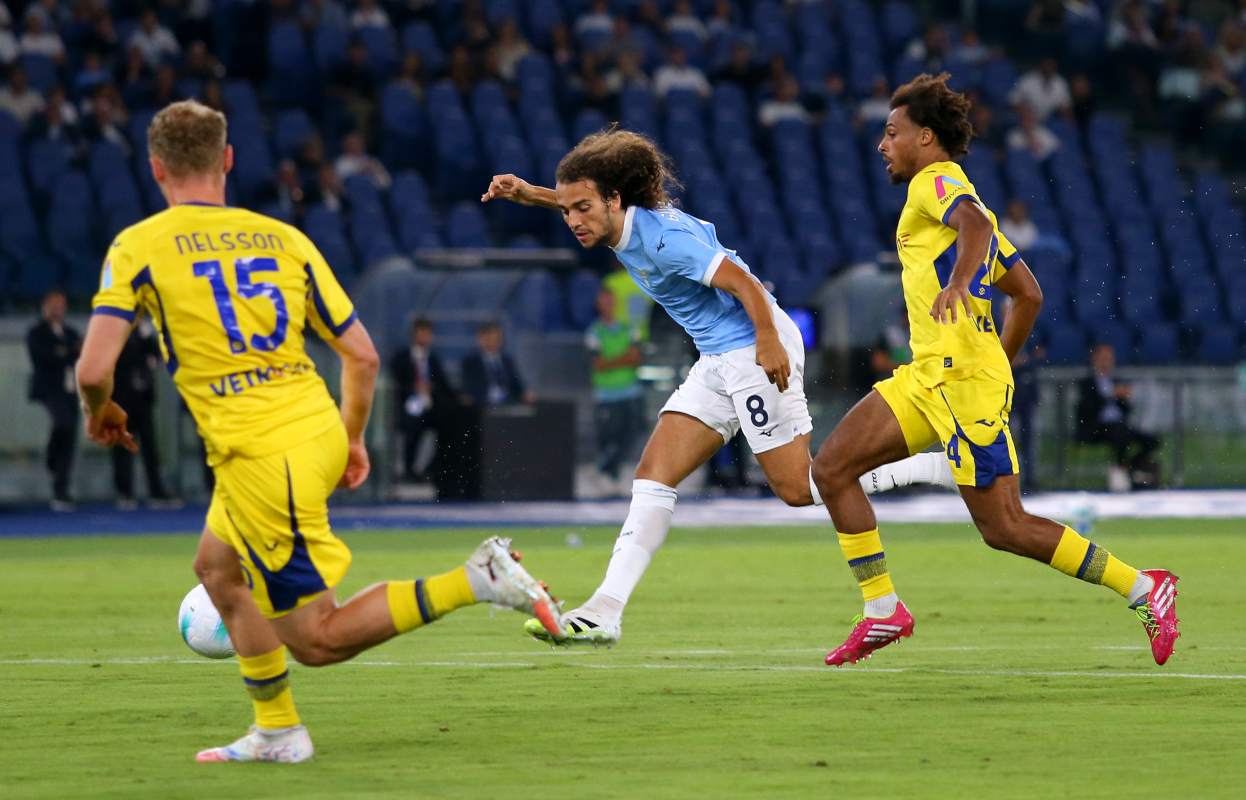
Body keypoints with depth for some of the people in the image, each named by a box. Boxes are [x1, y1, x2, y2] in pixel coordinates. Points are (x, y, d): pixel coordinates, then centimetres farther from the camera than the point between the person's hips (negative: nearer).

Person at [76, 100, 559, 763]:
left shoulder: (138, 248, -3)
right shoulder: (282, 238, 9)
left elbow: (94, 367, -11)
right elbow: (363, 355, 9)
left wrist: (98, 412, 12)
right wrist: (353, 441, 25)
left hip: (259, 457, -6)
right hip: (317, 431, 7)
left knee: (315, 640, 2)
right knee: (216, 566, 29)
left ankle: (472, 581, -14)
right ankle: (276, 732, 30)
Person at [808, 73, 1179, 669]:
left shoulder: (937, 182, -2)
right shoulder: (957, 193, 26)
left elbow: (976, 223, -27)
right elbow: (1028, 293, 27)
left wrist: (957, 282, -45)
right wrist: (999, 367, 31)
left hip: (959, 375, -10)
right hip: (927, 376, 10)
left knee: (1003, 527, -11)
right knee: (832, 469, 2)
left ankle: (1142, 589, -4)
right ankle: (883, 611, 2)